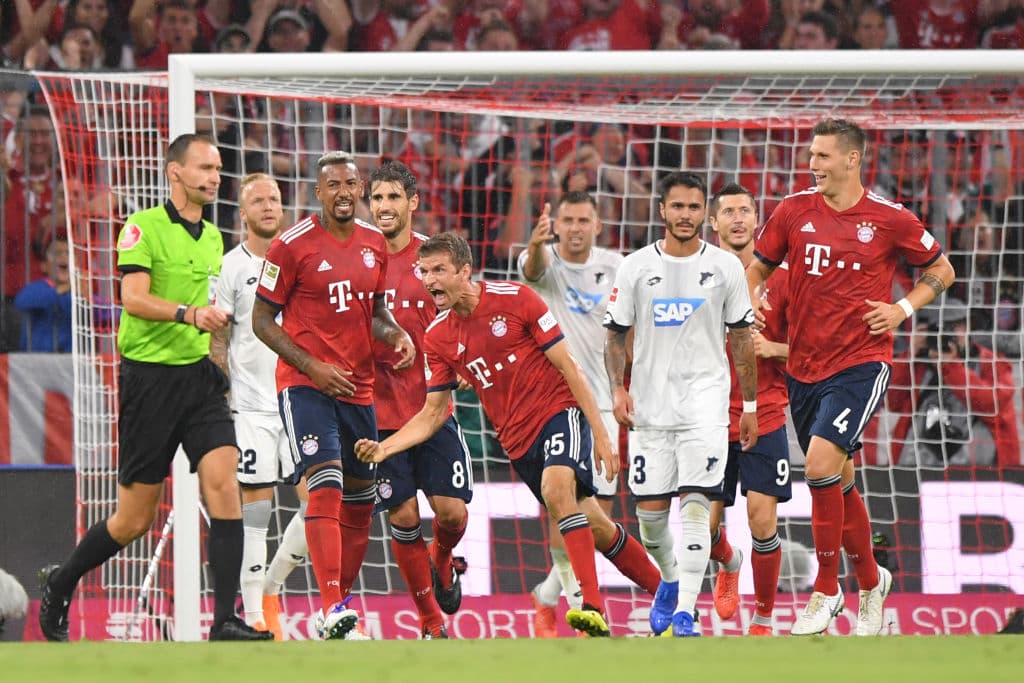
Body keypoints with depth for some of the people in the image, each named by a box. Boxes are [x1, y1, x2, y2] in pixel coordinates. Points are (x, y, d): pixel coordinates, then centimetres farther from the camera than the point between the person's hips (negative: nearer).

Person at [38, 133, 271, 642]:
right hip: (148, 376, -6)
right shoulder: (143, 227, -8)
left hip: (198, 375, 6)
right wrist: (188, 313, -33)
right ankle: (60, 584, 26)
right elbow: (134, 298, -20)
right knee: (134, 519, 0)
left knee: (223, 483, -15)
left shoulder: (212, 238, 14)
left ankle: (225, 621, -17)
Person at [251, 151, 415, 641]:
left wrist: (396, 335, 0)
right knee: (326, 486, -21)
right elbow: (262, 320, -5)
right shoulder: (292, 245, -8)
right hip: (304, 384, -6)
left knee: (359, 500, 10)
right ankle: (332, 611, -28)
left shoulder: (375, 244, 9)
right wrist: (312, 366, -15)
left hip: (358, 388, 7)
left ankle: (342, 605, 25)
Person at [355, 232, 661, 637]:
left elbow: (567, 367, -7)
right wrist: (383, 448, -9)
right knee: (595, 528, 6)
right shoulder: (437, 338, 2)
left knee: (556, 487, -32)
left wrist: (600, 434, -9)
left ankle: (592, 610, -36)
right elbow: (433, 413, 7)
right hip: (518, 439, 5)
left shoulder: (514, 298, -11)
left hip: (560, 411, -5)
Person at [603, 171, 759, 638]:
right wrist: (617, 389, -5)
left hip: (705, 402, -2)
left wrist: (750, 405, 8)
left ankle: (684, 611, -14)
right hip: (650, 405, 2)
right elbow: (616, 335, 9)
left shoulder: (725, 267, 2)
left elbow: (742, 338, 8)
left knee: (696, 504, -14)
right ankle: (671, 580, 34)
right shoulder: (636, 267, 3)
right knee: (649, 509, 4)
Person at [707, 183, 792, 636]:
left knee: (763, 520, -11)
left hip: (765, 419, -1)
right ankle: (728, 565, 38)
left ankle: (763, 620, 5)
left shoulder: (778, 279, 0)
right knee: (705, 527, 1)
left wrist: (772, 348, -14)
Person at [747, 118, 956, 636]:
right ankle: (870, 581, 33)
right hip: (803, 368, 5)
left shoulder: (889, 219, -5)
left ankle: (825, 593, -8)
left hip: (860, 364, -5)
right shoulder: (794, 211, 3)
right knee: (838, 482, 13)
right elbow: (759, 266, 17)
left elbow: (941, 270, 9)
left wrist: (904, 309, -4)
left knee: (822, 467, -20)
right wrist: (752, 301, -3)